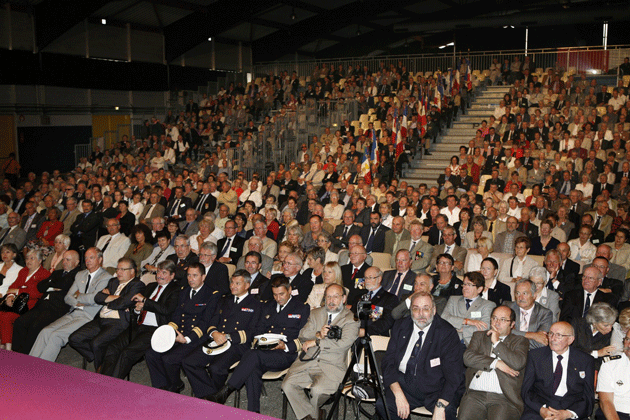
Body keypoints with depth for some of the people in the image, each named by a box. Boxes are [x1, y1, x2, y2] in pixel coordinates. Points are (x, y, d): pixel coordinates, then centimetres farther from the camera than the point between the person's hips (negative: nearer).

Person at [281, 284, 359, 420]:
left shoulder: (351, 319, 2)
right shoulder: (316, 313, 19)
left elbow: (344, 343, -12)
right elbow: (302, 336, 11)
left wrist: (315, 342, -8)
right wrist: (318, 335, -10)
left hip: (332, 365, -4)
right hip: (307, 361, 4)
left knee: (318, 390, -29)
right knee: (288, 385, -19)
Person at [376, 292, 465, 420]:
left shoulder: (447, 333, -6)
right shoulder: (401, 326, 6)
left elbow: (453, 374, -13)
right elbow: (389, 361, 2)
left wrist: (440, 406, -27)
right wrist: (398, 394, -14)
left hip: (435, 388, -4)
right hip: (404, 384, 4)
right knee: (382, 404, -21)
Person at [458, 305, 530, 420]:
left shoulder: (520, 341, 15)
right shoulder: (479, 336, 21)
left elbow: (518, 363, -5)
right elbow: (467, 357, 4)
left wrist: (496, 342, 0)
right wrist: (496, 363, -4)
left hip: (503, 397, -1)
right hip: (475, 394, 2)